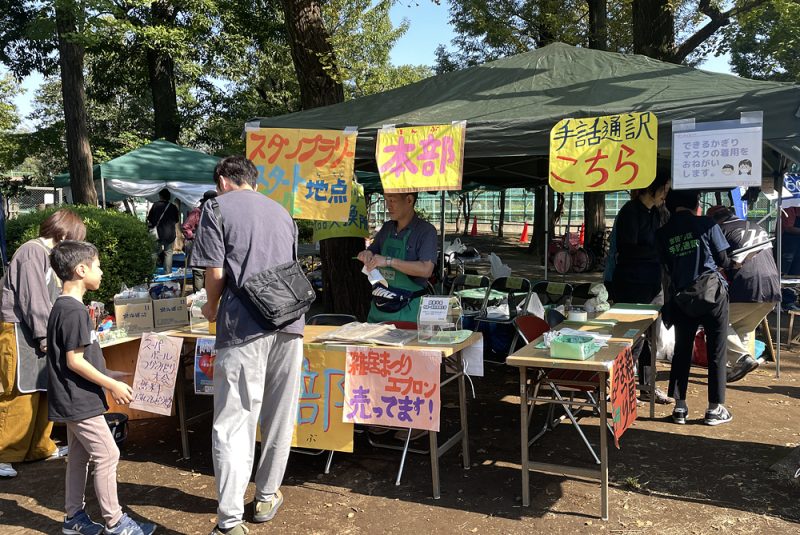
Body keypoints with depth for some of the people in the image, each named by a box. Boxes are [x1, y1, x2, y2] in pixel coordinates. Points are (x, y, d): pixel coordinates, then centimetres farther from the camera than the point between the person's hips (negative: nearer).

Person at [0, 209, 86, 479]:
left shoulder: (46, 254, 17)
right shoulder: (33, 252, -14)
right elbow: (33, 298, -19)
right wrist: (45, 335, -17)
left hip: (38, 334, 10)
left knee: (43, 394, 13)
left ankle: (40, 447, 23)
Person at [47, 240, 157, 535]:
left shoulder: (62, 307, 11)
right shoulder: (74, 310, -20)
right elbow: (74, 361, -22)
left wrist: (111, 378, 19)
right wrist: (113, 385, -18)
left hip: (72, 400, 10)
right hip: (80, 401, -10)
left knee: (79, 456, 17)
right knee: (107, 455, -3)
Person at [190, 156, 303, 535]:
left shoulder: (217, 207, 4)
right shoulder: (281, 211, 22)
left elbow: (216, 272, -3)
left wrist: (212, 307, 14)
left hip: (245, 326, -5)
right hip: (290, 321, 6)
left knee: (233, 423, -3)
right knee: (279, 417, 15)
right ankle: (267, 496, 29)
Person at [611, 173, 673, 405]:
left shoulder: (655, 212, 14)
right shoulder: (630, 211, -13)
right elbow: (628, 250, -19)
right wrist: (661, 251, -19)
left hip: (653, 285, 9)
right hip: (632, 285, -8)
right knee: (634, 337, -5)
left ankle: (648, 387, 24)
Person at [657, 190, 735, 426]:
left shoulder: (662, 233, 1)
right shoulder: (706, 224, -7)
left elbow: (667, 267, 6)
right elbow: (721, 259, -1)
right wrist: (734, 263, 19)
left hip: (682, 298, 3)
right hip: (711, 293, -3)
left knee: (682, 351, 13)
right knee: (716, 352, 8)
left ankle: (680, 407, 15)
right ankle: (715, 409, 14)